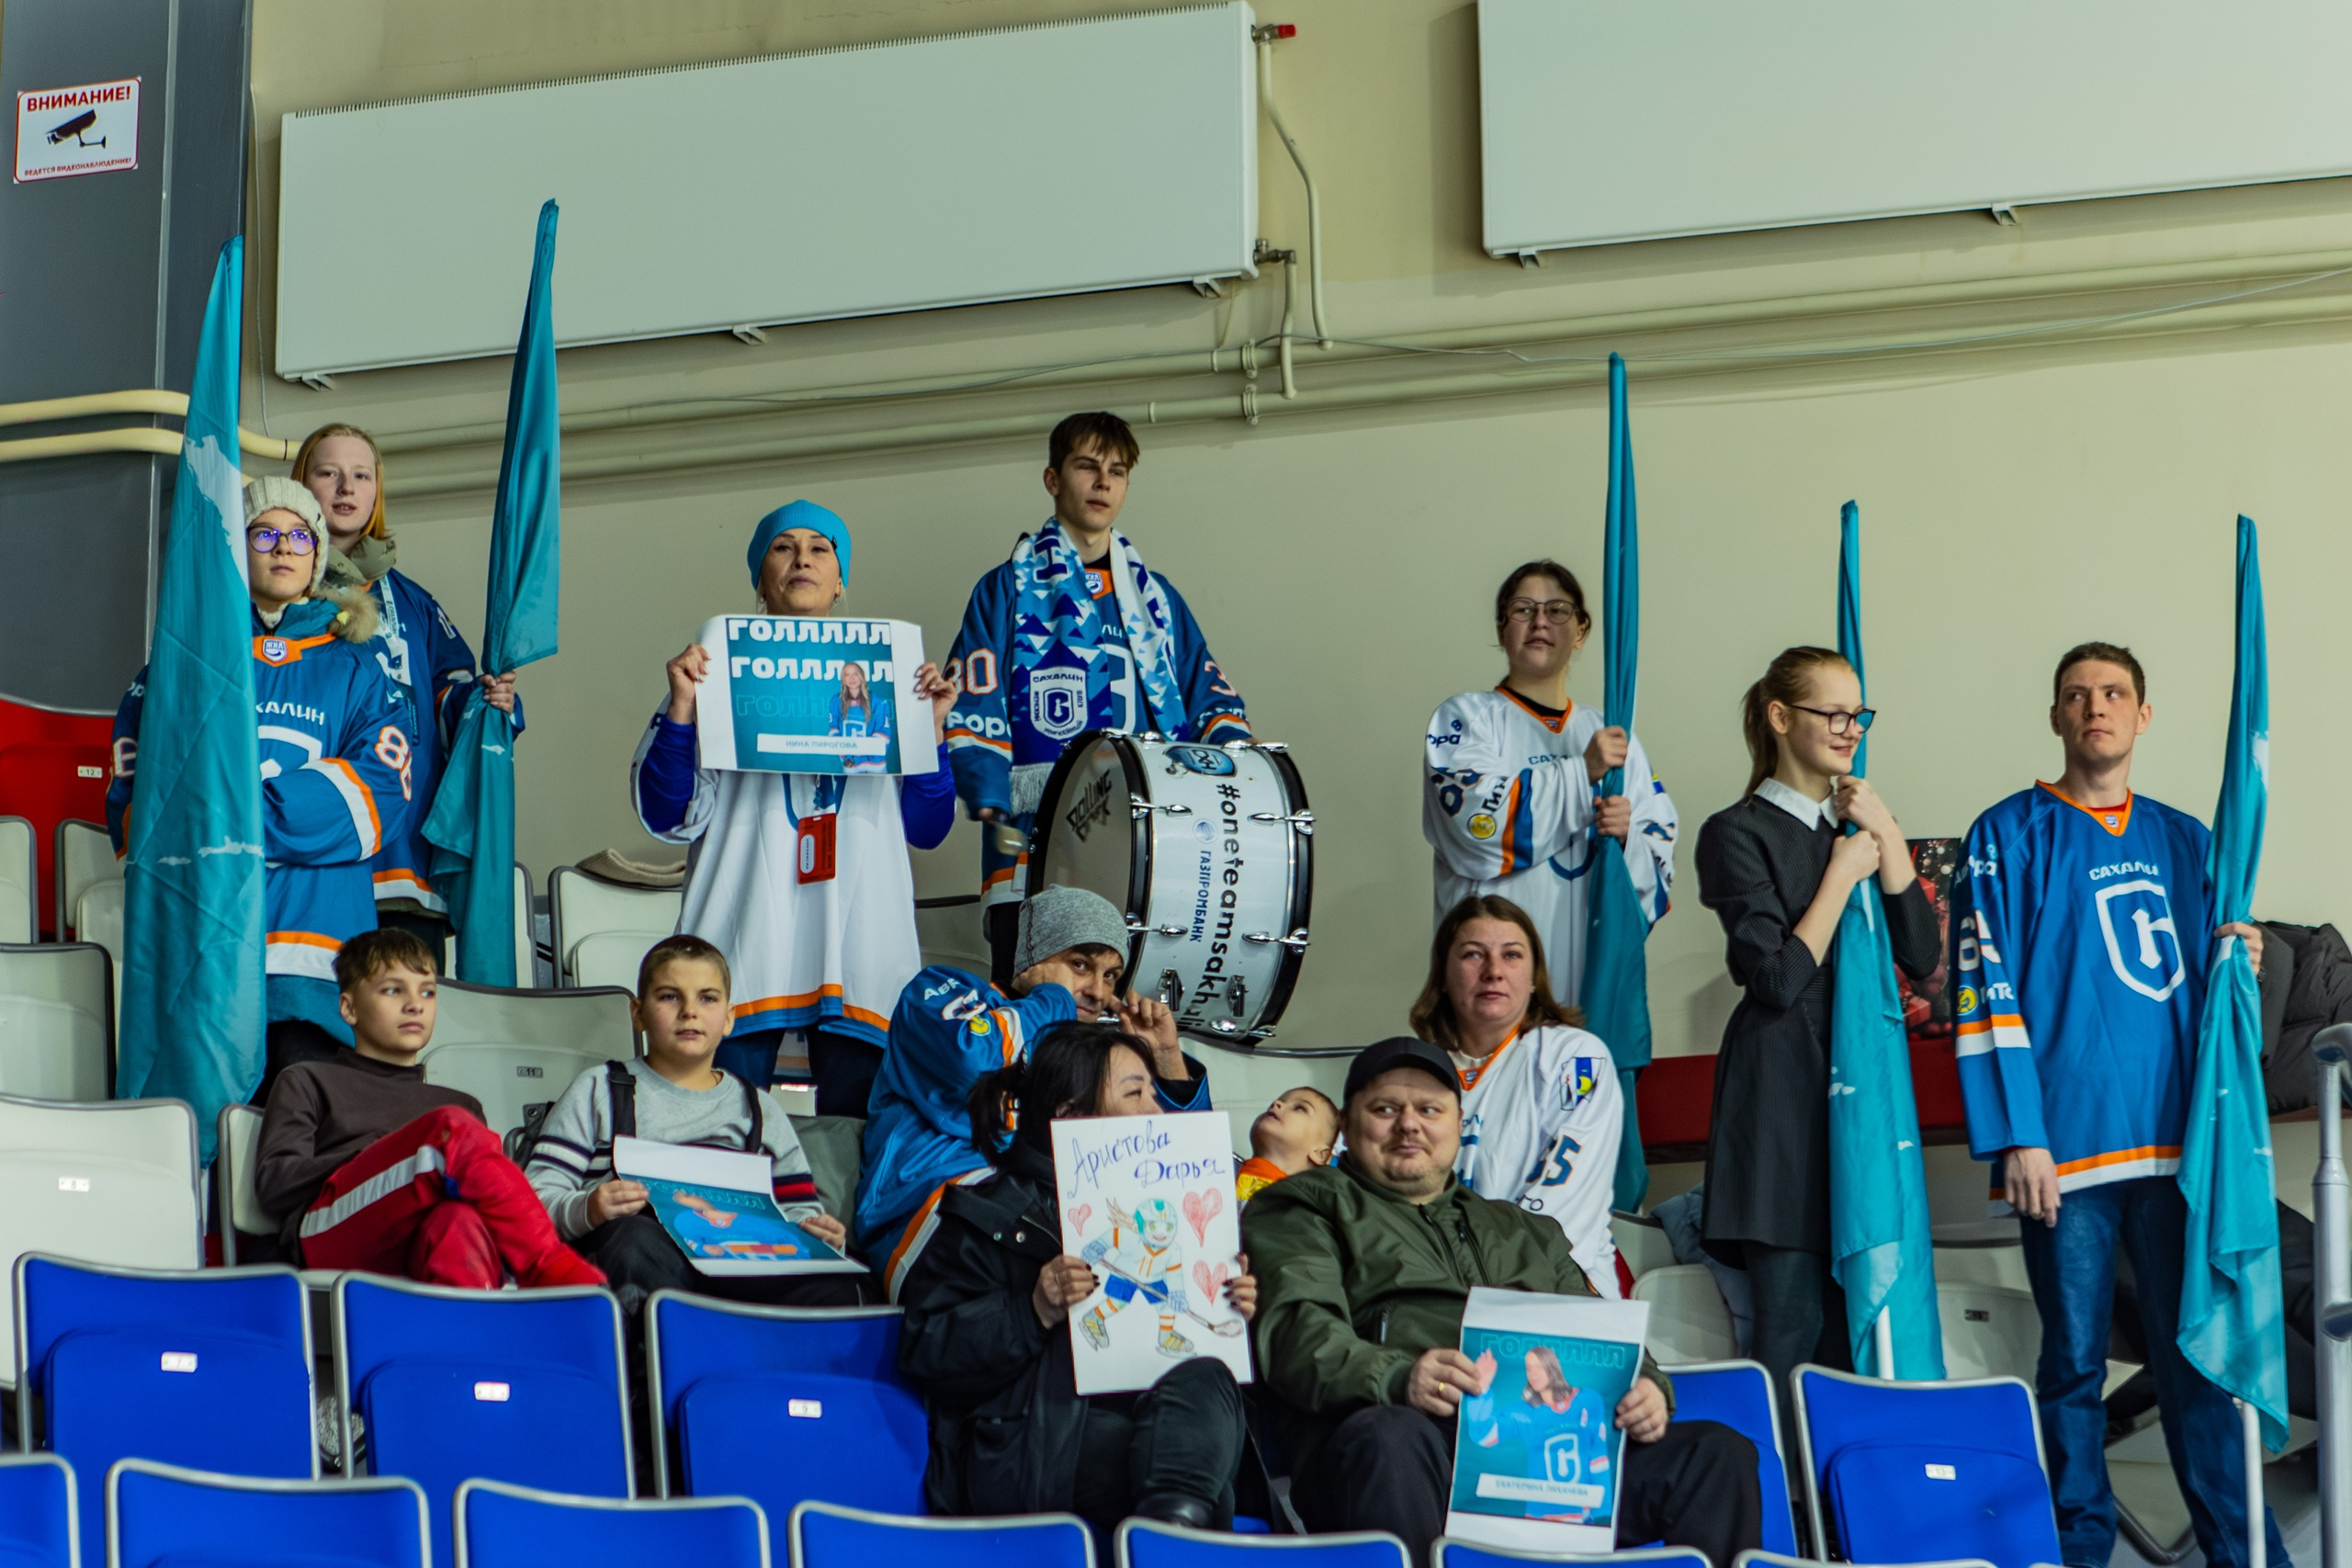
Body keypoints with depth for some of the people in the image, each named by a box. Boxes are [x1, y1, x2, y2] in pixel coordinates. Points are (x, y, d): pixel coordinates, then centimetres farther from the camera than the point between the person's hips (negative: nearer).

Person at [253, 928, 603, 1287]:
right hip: (332, 1236, -2)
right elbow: (272, 1184, 10)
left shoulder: (462, 1105, 36)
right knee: (455, 1128, -29)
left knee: (458, 1220, -38)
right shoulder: (307, 1082, 28)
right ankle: (560, 1274, -42)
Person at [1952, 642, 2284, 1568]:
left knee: (2198, 1351, 3)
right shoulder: (2011, 837, 3)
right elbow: (1985, 991, -5)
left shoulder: (2184, 841, 16)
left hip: (2176, 1141, 3)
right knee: (2075, 1361, 3)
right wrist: (2018, 1139, -13)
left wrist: (2237, 964, 0)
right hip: (2067, 1144, -3)